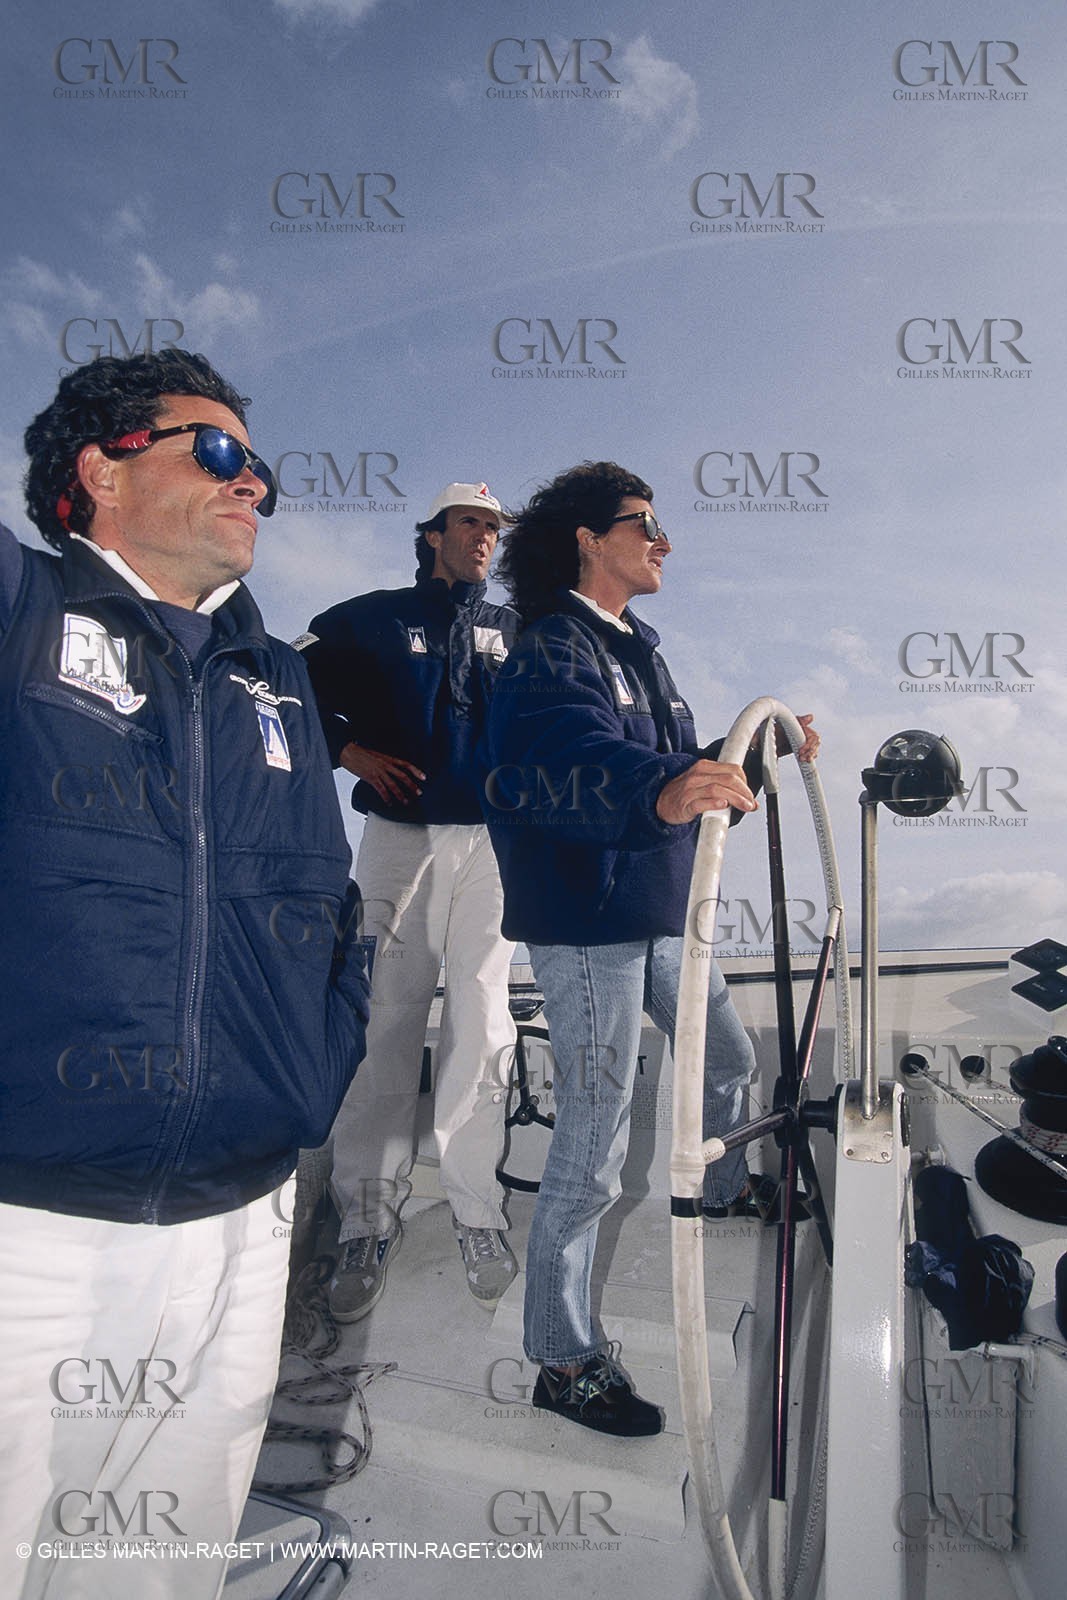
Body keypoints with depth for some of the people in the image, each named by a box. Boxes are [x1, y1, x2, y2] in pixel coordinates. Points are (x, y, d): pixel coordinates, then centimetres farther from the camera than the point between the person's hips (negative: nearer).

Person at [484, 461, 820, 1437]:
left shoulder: (637, 645, 15)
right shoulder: (555, 650, -16)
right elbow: (573, 760, -38)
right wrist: (659, 790, -55)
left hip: (661, 914, 10)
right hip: (586, 926, -10)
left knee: (728, 1056, 27)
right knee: (594, 1145, -5)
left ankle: (725, 1189, 56)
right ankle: (564, 1362, 9)